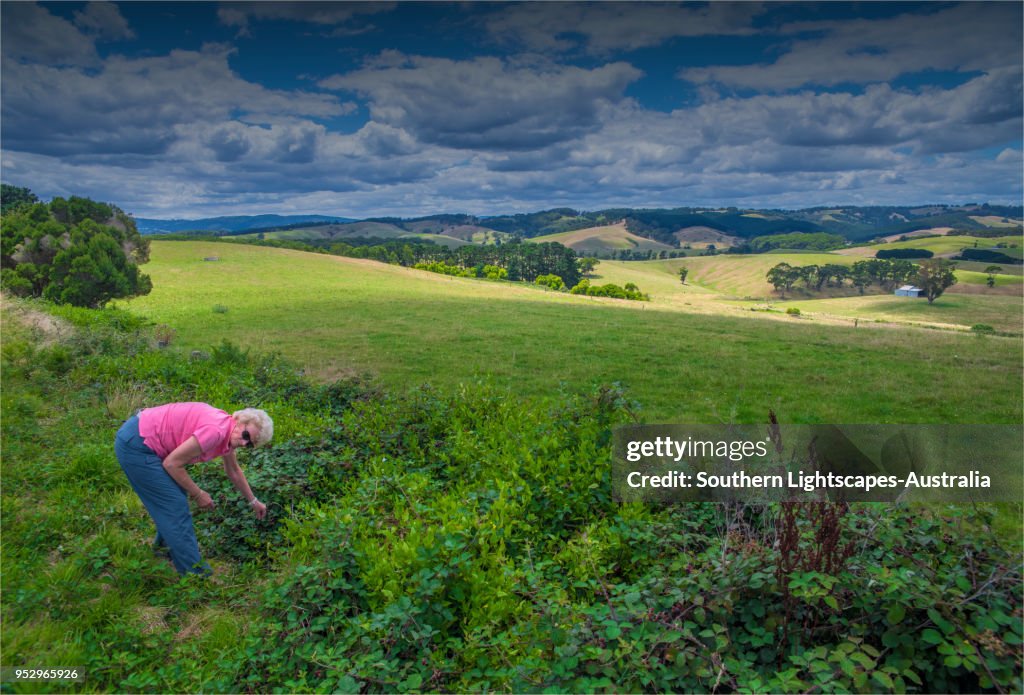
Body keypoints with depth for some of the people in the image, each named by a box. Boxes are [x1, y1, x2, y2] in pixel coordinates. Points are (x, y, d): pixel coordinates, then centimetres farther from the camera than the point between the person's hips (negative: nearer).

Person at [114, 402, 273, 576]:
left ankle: (165, 542, 44)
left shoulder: (227, 432, 3)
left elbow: (234, 472, 20)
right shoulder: (215, 431, -26)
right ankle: (194, 572, 8)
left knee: (177, 493, 21)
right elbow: (172, 464, -20)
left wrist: (253, 502, 29)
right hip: (134, 445, -9)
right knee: (175, 505, -3)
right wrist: (198, 495, -8)